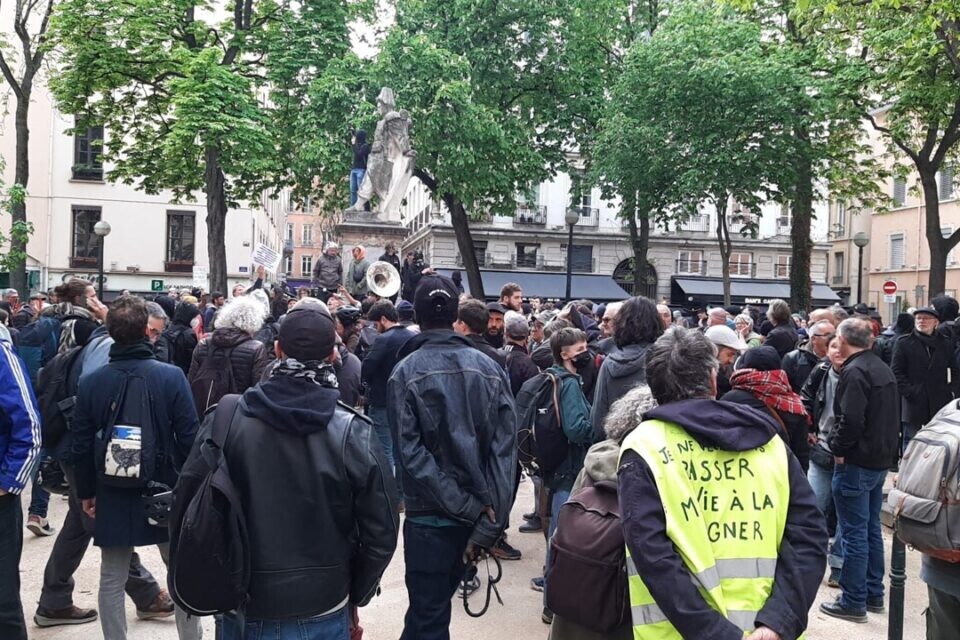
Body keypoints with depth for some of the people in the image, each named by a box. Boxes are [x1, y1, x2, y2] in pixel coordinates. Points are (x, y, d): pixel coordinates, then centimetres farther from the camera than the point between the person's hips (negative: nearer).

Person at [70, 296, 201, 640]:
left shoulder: (90, 381, -6)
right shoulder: (171, 376, -14)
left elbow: (81, 445, -1)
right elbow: (189, 438, -13)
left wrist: (86, 492, 12)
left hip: (112, 496, 1)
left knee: (112, 580, 14)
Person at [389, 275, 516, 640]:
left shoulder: (406, 372, -9)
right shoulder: (490, 369, -1)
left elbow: (411, 453, -16)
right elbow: (505, 450, -8)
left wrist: (470, 510, -15)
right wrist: (489, 522, -10)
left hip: (430, 515, -4)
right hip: (479, 516, 4)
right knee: (433, 605, 23)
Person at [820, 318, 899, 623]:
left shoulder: (854, 372, -19)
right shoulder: (883, 368, 11)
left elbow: (851, 420, -26)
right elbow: (892, 415, 18)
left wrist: (839, 448, -13)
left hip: (856, 463, -9)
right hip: (880, 460, 9)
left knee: (854, 534, -1)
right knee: (871, 529, 18)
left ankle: (853, 602, 8)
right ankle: (874, 594, 28)